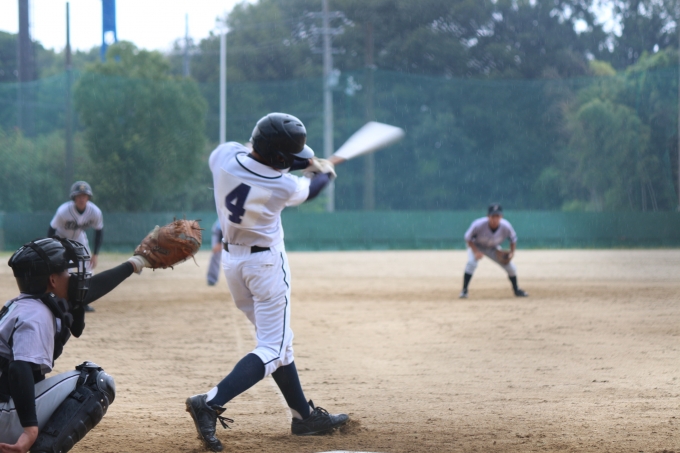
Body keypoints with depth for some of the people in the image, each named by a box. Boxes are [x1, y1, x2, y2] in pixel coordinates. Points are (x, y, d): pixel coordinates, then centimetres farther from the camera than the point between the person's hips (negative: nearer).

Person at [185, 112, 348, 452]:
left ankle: (304, 415, 24)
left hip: (231, 259, 7)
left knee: (276, 339, 17)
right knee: (273, 349, -4)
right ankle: (211, 402, -22)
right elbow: (309, 189, 4)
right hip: (266, 263, -7)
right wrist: (325, 172, 26)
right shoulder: (283, 186, -20)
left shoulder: (224, 154, -13)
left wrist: (305, 163, 6)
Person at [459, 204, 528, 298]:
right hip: (476, 246, -3)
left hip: (493, 248, 3)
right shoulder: (478, 225, -38)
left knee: (511, 267, -1)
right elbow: (468, 238, -21)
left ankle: (516, 290, 25)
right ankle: (464, 290, -22)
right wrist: (476, 252, -32)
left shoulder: (506, 227, -30)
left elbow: (513, 239, -8)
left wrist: (512, 253, -21)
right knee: (471, 262, -32)